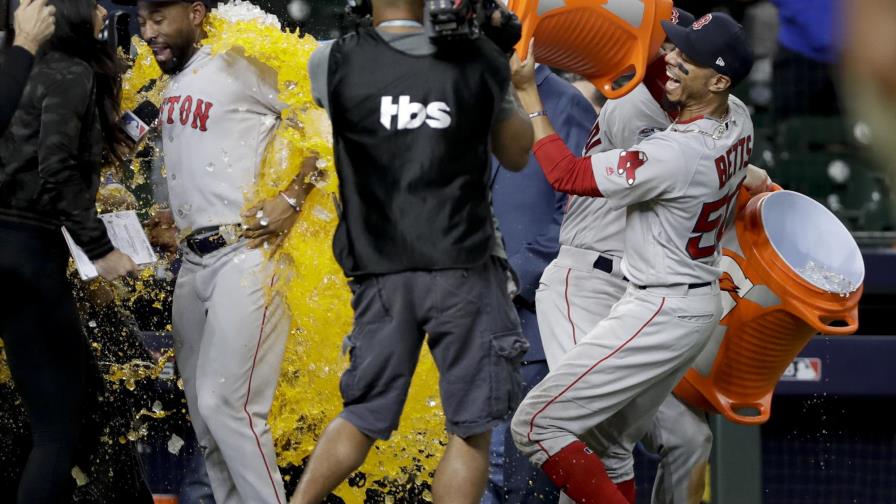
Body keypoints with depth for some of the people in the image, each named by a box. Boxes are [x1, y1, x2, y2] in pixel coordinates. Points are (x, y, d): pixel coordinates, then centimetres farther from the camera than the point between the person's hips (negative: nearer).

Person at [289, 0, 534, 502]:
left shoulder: (335, 64, -6)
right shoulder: (482, 62, -1)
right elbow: (517, 154, 13)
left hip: (381, 273, 2)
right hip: (463, 270, -2)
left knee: (364, 417, 15)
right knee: (471, 428, 3)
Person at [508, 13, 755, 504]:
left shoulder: (675, 153, -27)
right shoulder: (738, 119, -1)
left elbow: (567, 175, -19)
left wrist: (526, 92, -14)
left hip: (660, 312, -10)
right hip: (700, 308, 10)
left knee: (536, 426, -8)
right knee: (598, 443, 19)